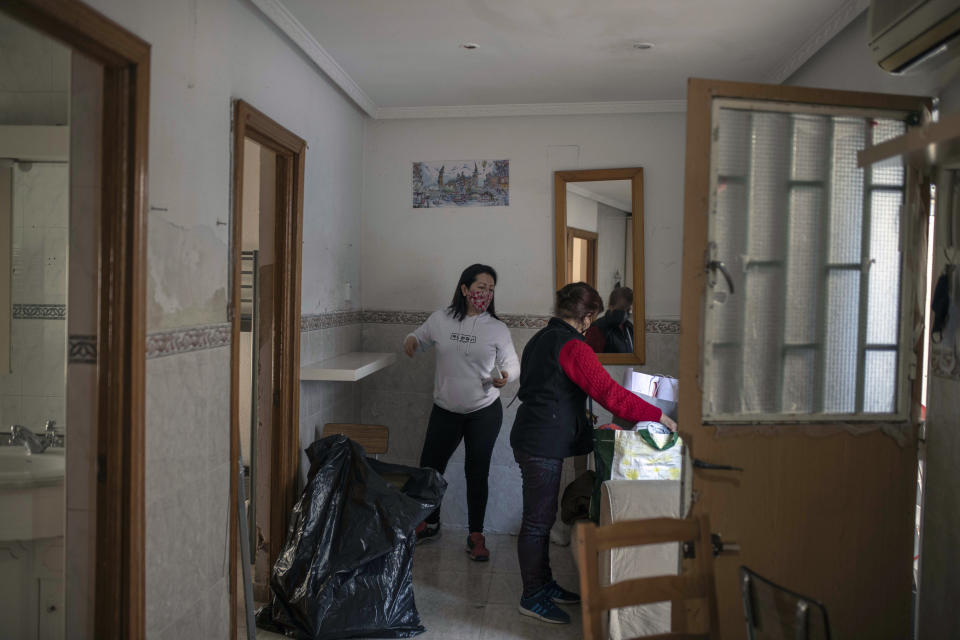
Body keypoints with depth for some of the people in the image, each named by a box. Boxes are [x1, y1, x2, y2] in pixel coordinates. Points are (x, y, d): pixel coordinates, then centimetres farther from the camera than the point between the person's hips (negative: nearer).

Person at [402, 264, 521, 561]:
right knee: (429, 467, 10)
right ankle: (430, 523, 35)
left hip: (484, 413, -2)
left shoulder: (497, 328, -5)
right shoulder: (440, 319, -2)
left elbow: (513, 364, -1)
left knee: (477, 473, 4)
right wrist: (411, 340, -9)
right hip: (445, 411, 2)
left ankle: (476, 535, 20)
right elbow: (420, 338, 15)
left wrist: (505, 376, -23)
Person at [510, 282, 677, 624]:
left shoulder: (540, 339, 14)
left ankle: (544, 584, 29)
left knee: (540, 518, 18)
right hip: (543, 445, -10)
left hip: (532, 438, 10)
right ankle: (533, 597, 10)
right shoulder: (572, 347, -17)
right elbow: (609, 392, -22)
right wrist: (660, 417, -17)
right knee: (537, 521, 0)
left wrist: (577, 418, 31)